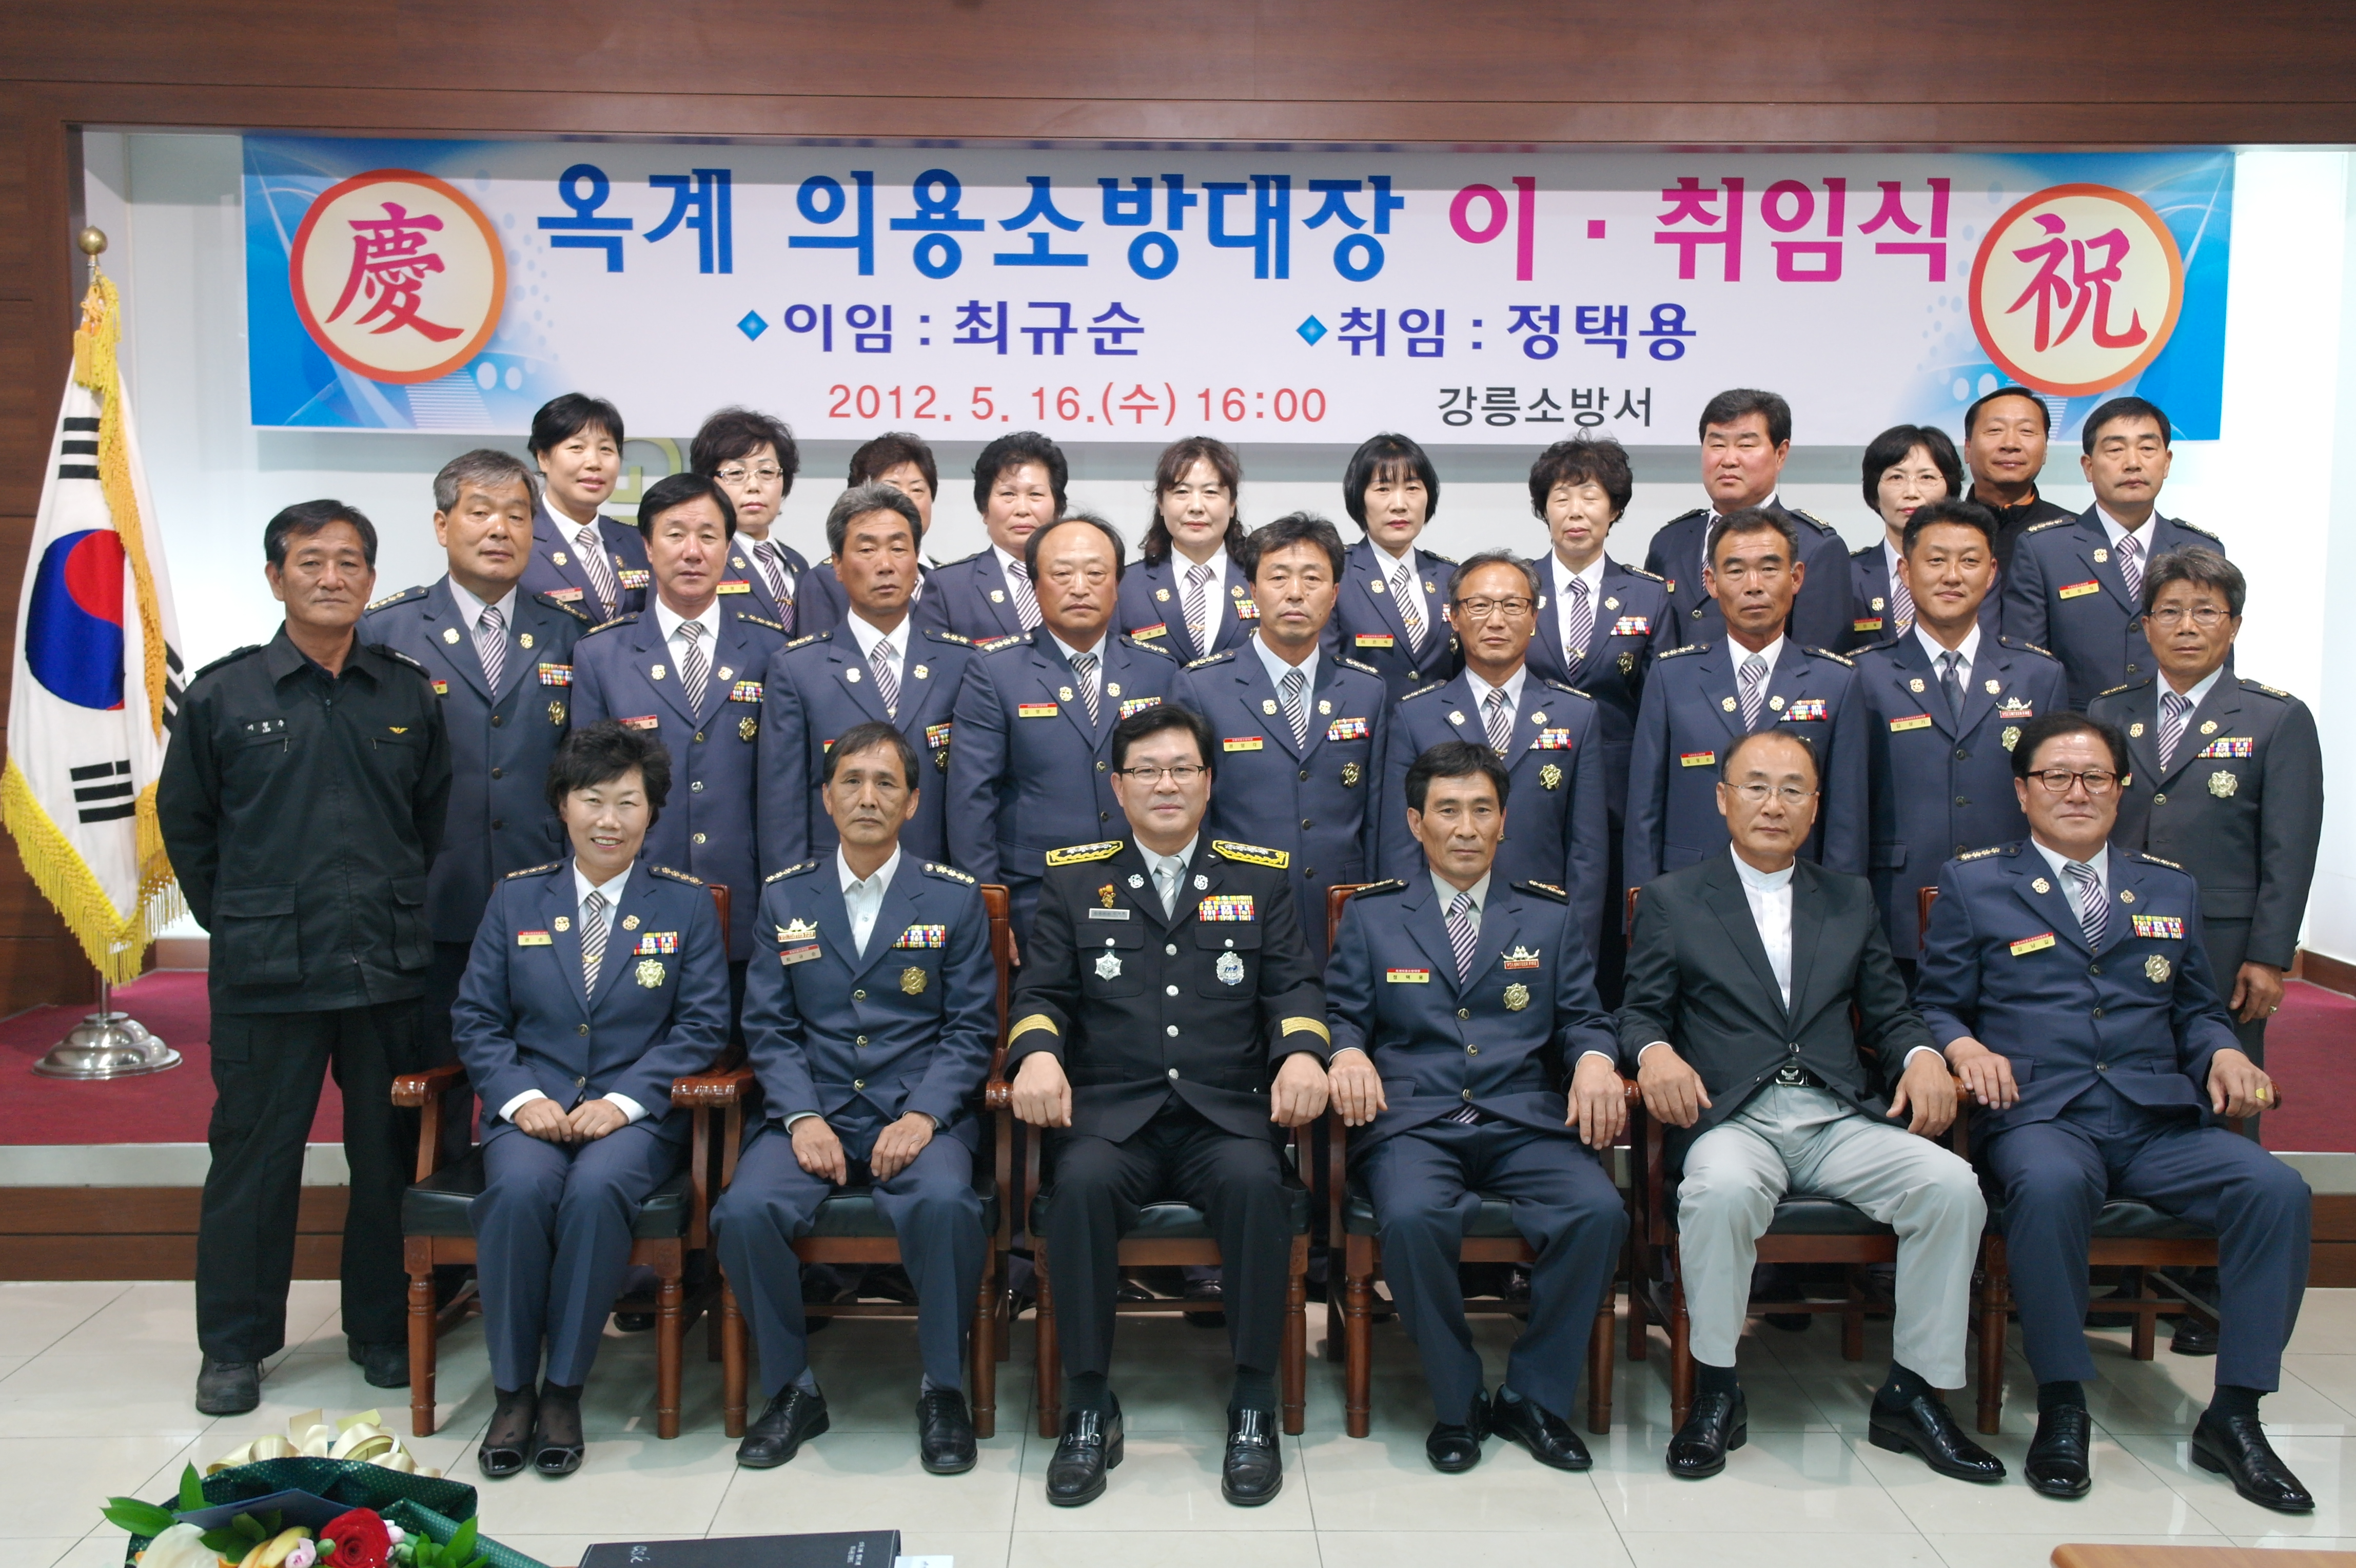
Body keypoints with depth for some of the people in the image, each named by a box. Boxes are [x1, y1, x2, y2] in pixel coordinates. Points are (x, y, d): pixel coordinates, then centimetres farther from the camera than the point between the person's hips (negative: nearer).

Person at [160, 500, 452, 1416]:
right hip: (265, 978, -1)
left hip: (390, 971, 2)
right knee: (253, 1157, 6)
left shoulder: (410, 695, 6)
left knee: (389, 1156, 10)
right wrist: (238, 926, 7)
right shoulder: (221, 695, 1)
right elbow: (184, 825, 8)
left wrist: (402, 916, 8)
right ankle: (234, 1345, 21)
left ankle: (383, 1330, 24)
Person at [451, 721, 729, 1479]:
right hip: (532, 1108, 2)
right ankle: (512, 1392, -14)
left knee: (596, 1189, -33)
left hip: (637, 1112, -1)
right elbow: (478, 1018, 9)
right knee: (519, 1189, -31)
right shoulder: (515, 899, 12)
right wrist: (521, 1096, -9)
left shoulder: (687, 903, 6)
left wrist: (623, 1100, -13)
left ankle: (563, 1390, -16)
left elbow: (702, 1024, 0)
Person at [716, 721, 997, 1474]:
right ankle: (792, 1388, -3)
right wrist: (801, 1116, -10)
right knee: (745, 1211, -27)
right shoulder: (785, 897, 12)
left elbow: (972, 1028, 3)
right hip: (812, 1111, 2)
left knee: (945, 1204, -33)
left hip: (919, 1113, -2)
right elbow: (768, 1027, 7)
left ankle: (943, 1390, -10)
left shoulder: (954, 898, 7)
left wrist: (923, 1114, -13)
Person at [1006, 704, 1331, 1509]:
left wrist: (1302, 1051, -15)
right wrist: (1037, 1051, -15)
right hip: (1109, 1111, 0)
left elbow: (1293, 984, 7)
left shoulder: (1261, 877, 15)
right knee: (1081, 1183, -32)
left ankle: (1254, 1409, -15)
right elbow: (1041, 990, 8)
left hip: (1226, 1112, 0)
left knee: (1256, 1182, -32)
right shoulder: (1074, 879, 14)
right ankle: (1090, 1409, -16)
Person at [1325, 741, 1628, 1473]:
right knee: (1412, 1217, -34)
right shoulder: (1370, 916, 14)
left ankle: (1535, 1397, -7)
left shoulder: (1550, 918, 18)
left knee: (1599, 1210, -28)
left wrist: (1594, 1059, -10)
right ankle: (1456, 1404, -10)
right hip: (1412, 1122, -1)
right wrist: (1348, 1053, -14)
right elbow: (1342, 1014, 10)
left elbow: (1583, 1017, 13)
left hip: (1524, 1120, 2)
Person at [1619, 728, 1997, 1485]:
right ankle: (1715, 1391, -17)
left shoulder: (1852, 900, 21)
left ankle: (1913, 1393, -7)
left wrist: (1922, 1055, -5)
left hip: (1841, 1121, 3)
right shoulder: (1670, 900, 12)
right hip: (1732, 1119, -3)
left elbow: (1888, 1015, 18)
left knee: (1952, 1186, -23)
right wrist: (1655, 1052, -17)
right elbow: (1641, 1012, 6)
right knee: (1722, 1190, -37)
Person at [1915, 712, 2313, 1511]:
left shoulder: (2169, 888, 23)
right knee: (2050, 1185, -38)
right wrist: (1963, 1046, -12)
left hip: (2160, 1122, 4)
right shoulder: (1973, 884, 13)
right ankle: (2062, 1407, -20)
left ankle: (2233, 1414, -11)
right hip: (2040, 1116, -3)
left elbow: (2197, 1009, 24)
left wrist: (2223, 1052, 1)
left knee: (2277, 1187, -25)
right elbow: (1937, 1004, 10)